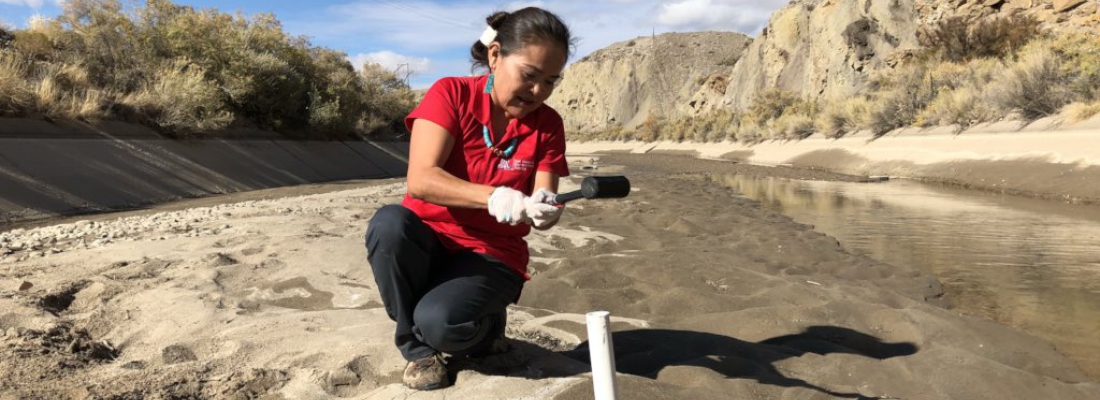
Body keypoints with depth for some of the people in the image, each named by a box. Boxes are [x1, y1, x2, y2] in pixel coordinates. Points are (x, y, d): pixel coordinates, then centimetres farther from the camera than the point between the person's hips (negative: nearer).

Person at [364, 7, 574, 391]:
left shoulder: (547, 124, -4)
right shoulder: (450, 94, -11)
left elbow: (544, 205, -8)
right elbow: (420, 180, -23)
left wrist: (544, 210, -33)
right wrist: (493, 197, -38)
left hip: (491, 255, 0)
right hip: (426, 242, 1)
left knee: (440, 322, -31)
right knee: (388, 223, -34)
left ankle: (485, 325, 8)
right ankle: (417, 346, -10)